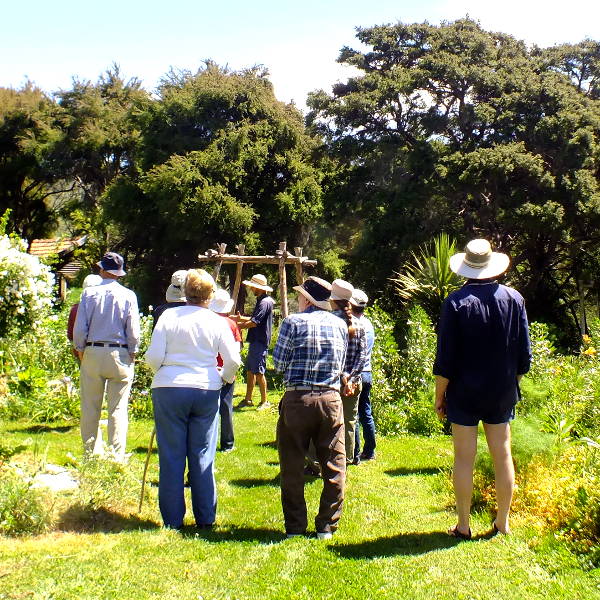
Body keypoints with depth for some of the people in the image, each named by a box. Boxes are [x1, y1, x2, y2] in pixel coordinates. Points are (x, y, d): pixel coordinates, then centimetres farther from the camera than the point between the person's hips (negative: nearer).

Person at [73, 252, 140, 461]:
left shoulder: (89, 293, -1)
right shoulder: (128, 296, -3)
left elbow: (79, 328, -1)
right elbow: (133, 331, -4)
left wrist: (80, 350, 13)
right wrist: (132, 353, 10)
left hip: (92, 353, 1)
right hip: (120, 355, -1)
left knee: (90, 407, 9)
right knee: (118, 408, 3)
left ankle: (91, 453, 16)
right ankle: (116, 456, 3)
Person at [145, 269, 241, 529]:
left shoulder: (168, 316, -2)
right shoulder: (218, 322, 0)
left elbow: (153, 357, -5)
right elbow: (233, 361, 0)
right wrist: (224, 378, 21)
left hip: (169, 389, -1)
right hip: (206, 390, 1)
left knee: (171, 456, 7)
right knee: (203, 456, 10)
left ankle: (173, 519, 12)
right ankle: (205, 517, 16)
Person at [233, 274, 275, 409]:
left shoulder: (265, 302, -17)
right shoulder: (260, 300, 16)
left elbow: (254, 323, -22)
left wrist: (238, 326, -11)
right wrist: (241, 318, 11)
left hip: (260, 342, -10)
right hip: (255, 341, 10)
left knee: (259, 372, -5)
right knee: (250, 370, 13)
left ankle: (264, 401, 3)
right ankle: (248, 399, 20)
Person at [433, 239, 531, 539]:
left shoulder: (456, 301, -12)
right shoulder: (514, 299, -1)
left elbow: (445, 359, -11)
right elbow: (524, 354, 5)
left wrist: (439, 395, -1)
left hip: (463, 393, -3)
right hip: (502, 394, 3)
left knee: (464, 458, 3)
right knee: (503, 456, 11)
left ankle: (463, 526, 10)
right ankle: (502, 523, 20)